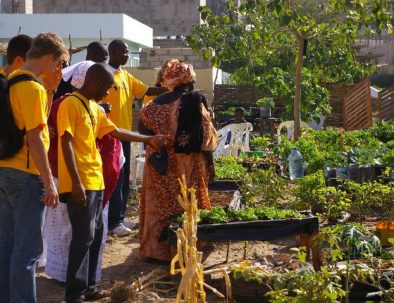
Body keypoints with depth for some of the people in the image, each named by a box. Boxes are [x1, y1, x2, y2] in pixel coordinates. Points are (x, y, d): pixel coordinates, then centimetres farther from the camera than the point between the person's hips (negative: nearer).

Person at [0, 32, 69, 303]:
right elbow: (35, 138, -19)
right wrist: (49, 183, -17)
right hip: (26, 175, -9)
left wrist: (50, 89, 12)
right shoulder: (33, 87, -15)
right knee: (28, 249, -3)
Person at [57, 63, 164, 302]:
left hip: (96, 180, 9)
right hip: (80, 183, -9)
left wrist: (148, 139, 31)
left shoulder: (95, 108, 16)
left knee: (96, 235, 13)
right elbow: (66, 143, -17)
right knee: (84, 237, -6)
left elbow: (116, 132, 26)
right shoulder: (70, 104, -11)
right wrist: (76, 182, -22)